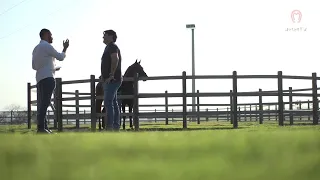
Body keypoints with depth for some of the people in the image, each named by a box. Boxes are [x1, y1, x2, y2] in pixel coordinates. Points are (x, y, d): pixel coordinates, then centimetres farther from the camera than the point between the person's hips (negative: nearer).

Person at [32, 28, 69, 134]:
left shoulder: (36, 48, 22)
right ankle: (41, 128, -24)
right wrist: (65, 48, 15)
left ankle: (43, 127, 3)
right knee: (45, 102, -16)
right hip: (47, 78, -10)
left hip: (40, 78, 10)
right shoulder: (47, 46, -5)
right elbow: (60, 57, -3)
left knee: (41, 103, 5)